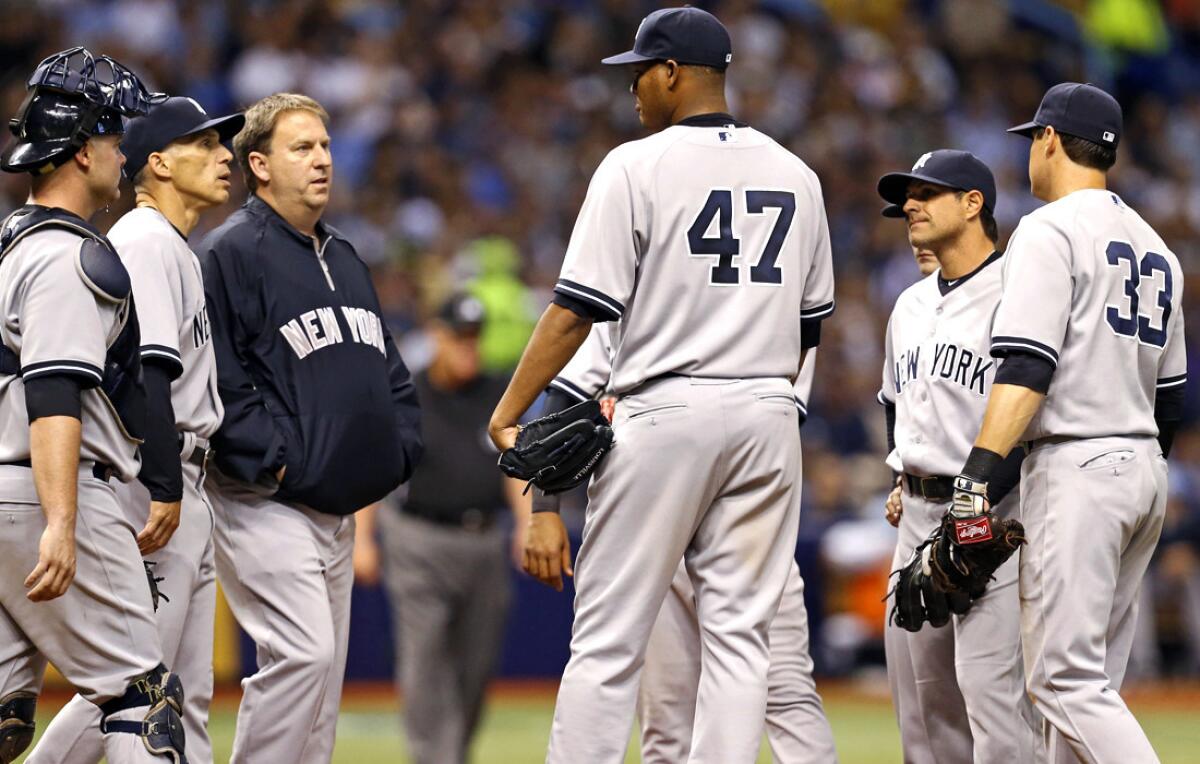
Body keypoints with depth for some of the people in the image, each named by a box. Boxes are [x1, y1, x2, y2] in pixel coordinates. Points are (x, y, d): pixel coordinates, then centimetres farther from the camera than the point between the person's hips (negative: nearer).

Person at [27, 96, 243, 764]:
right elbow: (146, 371, -20)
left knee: (187, 693, 7)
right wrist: (165, 488, -25)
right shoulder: (144, 243, -11)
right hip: (152, 486, -11)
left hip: (183, 490, 11)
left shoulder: (179, 251, 21)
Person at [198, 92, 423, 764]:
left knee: (325, 670, 8)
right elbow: (219, 380, -15)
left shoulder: (345, 259, 19)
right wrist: (270, 459, -20)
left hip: (339, 508, 9)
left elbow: (389, 368, 25)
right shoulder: (232, 252, -8)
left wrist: (400, 446, 10)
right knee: (303, 654, -19)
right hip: (266, 506, -9)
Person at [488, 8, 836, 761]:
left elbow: (576, 311, -10)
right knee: (739, 631, 5)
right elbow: (809, 323, 16)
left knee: (608, 637, -2)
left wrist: (506, 415, -5)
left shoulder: (637, 167, -5)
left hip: (664, 416, -5)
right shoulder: (797, 176, 11)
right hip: (767, 418, 5)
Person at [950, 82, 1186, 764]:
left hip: (1077, 467, -9)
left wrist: (977, 477, -24)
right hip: (1146, 473, 9)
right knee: (1092, 677, 10)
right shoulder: (1155, 247, 19)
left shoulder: (1050, 230, -7)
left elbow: (1026, 368, -19)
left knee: (1065, 678, -12)